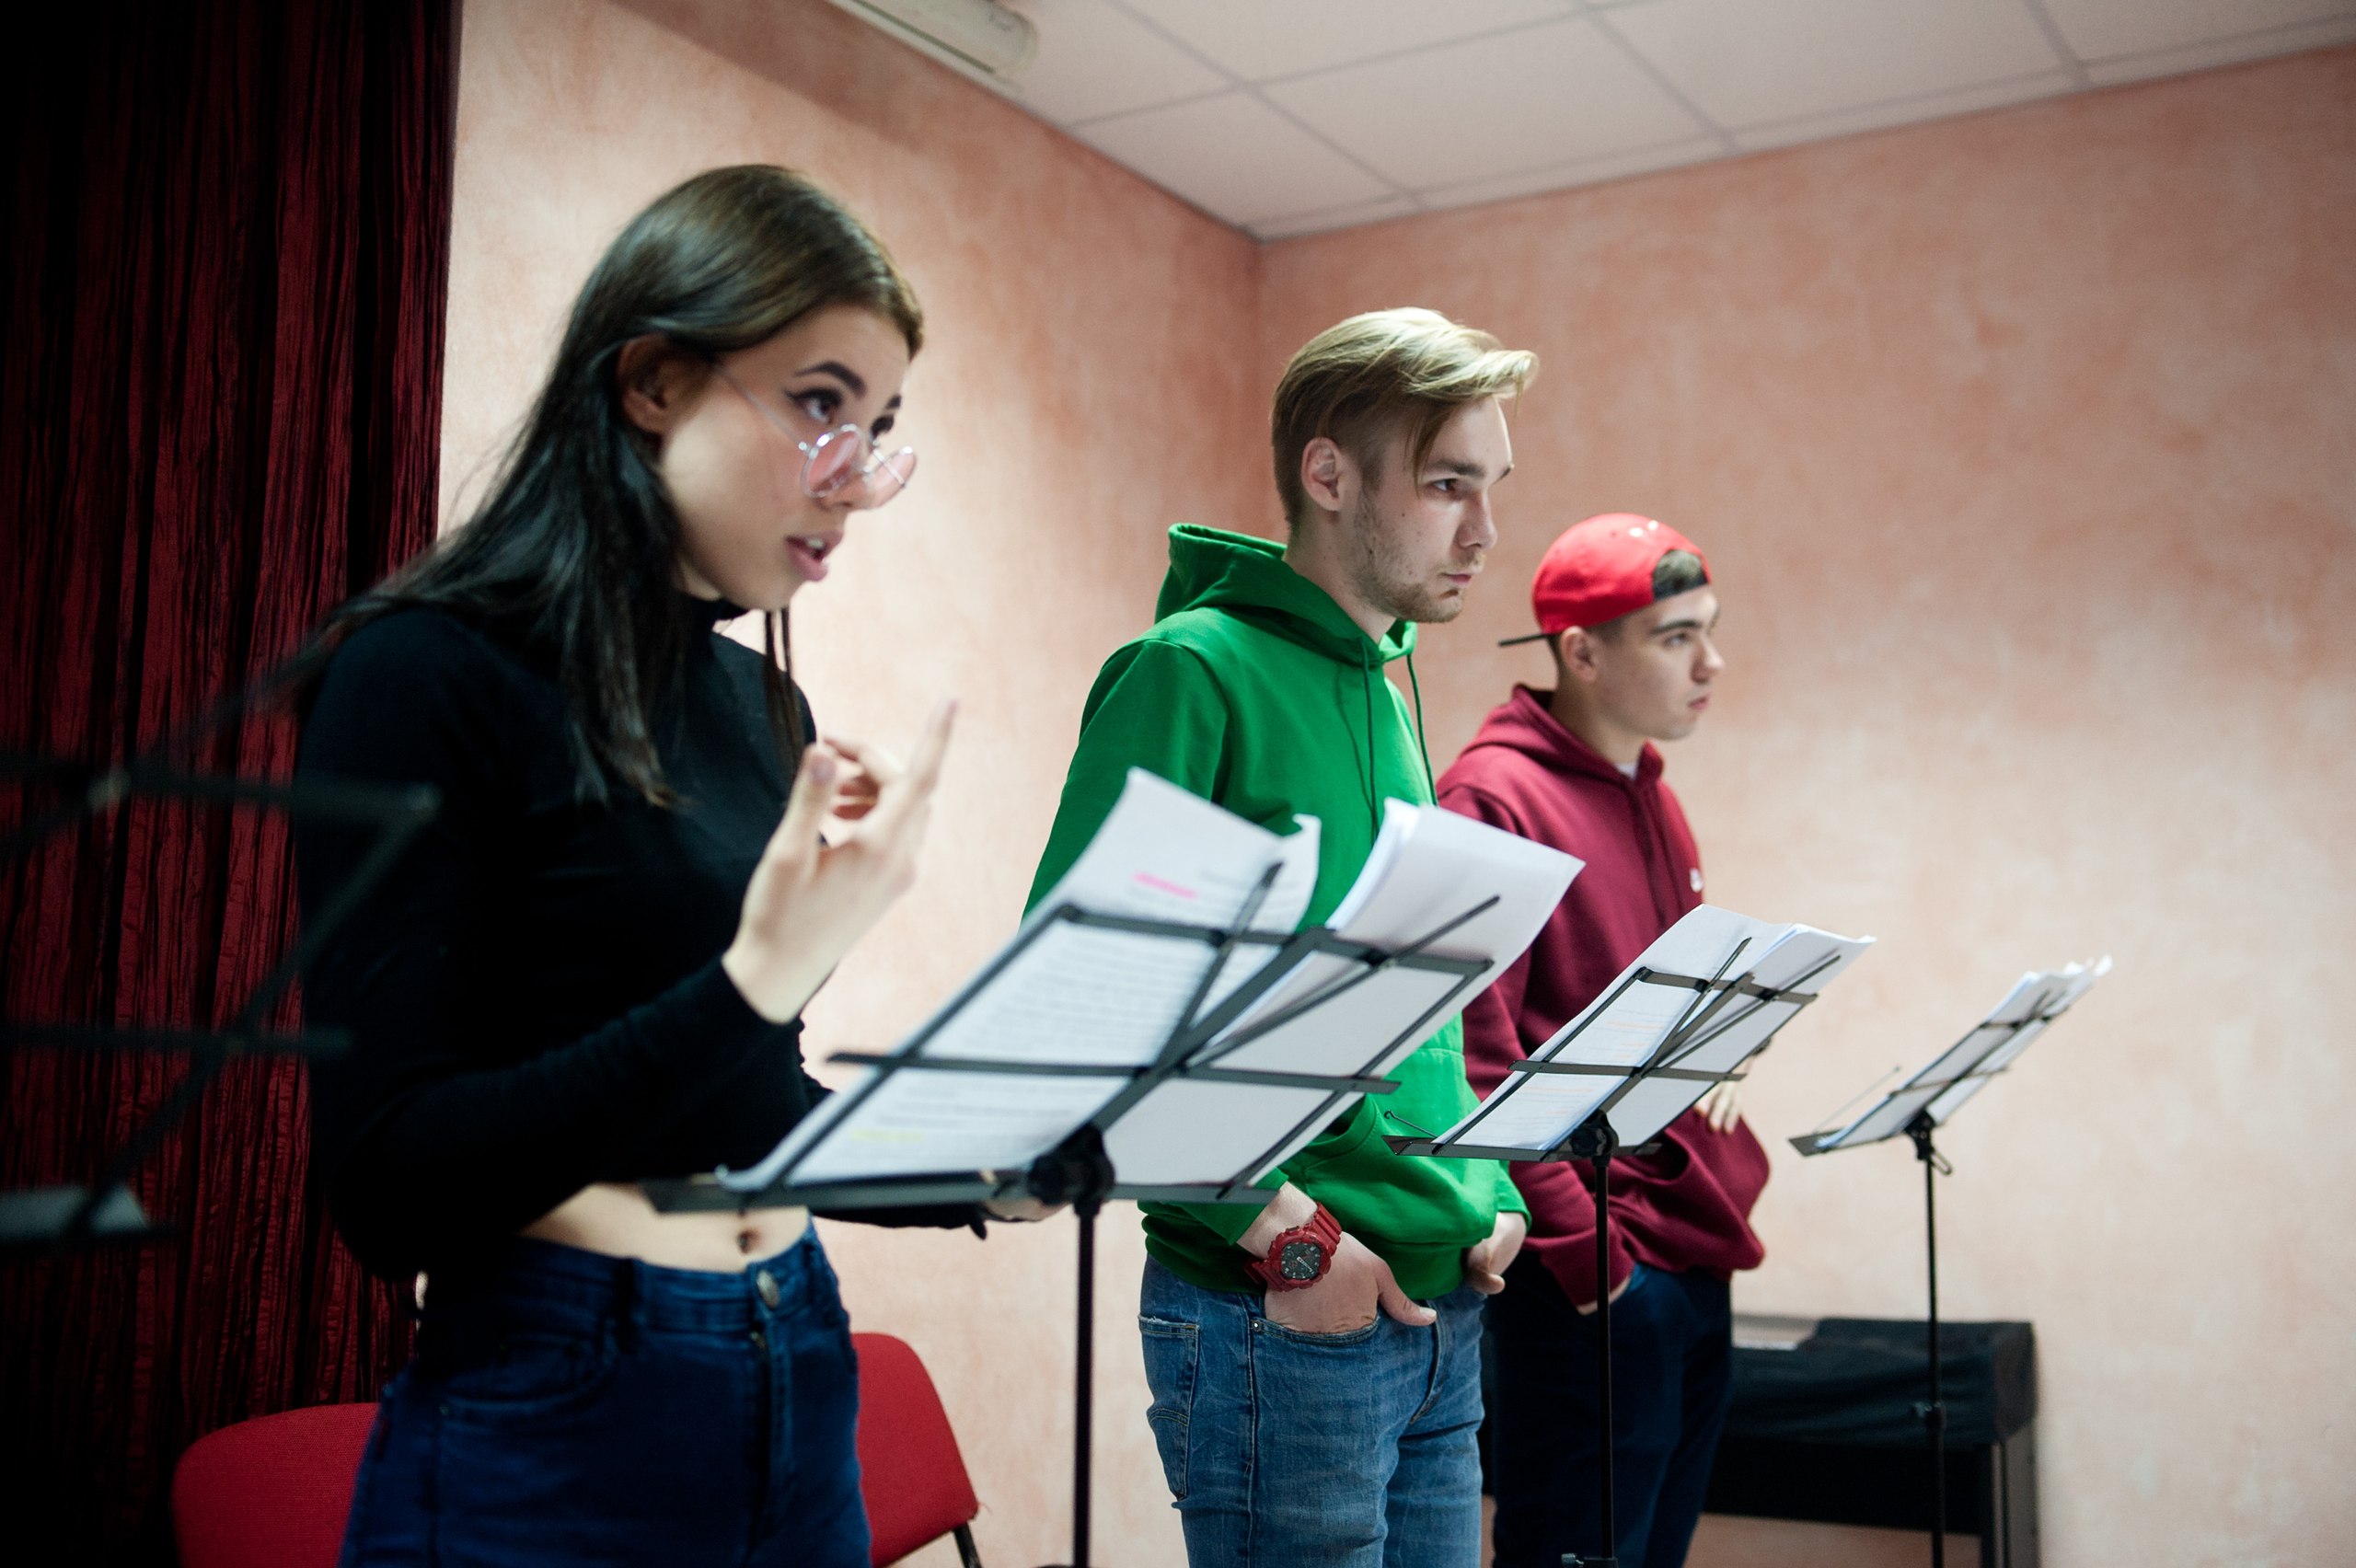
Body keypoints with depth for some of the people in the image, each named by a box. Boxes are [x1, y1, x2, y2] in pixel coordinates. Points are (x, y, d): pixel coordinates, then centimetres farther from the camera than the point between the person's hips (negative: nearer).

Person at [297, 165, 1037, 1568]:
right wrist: (754, 979, -27)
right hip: (552, 1419, -7)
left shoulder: (757, 694, 7)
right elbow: (391, 1183, -19)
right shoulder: (428, 676, -13)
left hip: (800, 1385, 7)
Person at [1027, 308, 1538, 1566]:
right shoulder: (1194, 672, -13)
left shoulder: (1388, 692, 13)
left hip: (1440, 1316, 8)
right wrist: (1283, 1234, -19)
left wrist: (1489, 1194, 7)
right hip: (1278, 1323, -8)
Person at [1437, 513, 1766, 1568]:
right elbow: (1469, 1052, -18)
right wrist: (1581, 1245, -20)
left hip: (1696, 1258, 9)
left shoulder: (1652, 801, 16)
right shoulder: (1495, 794, -12)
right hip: (1596, 1277, -9)